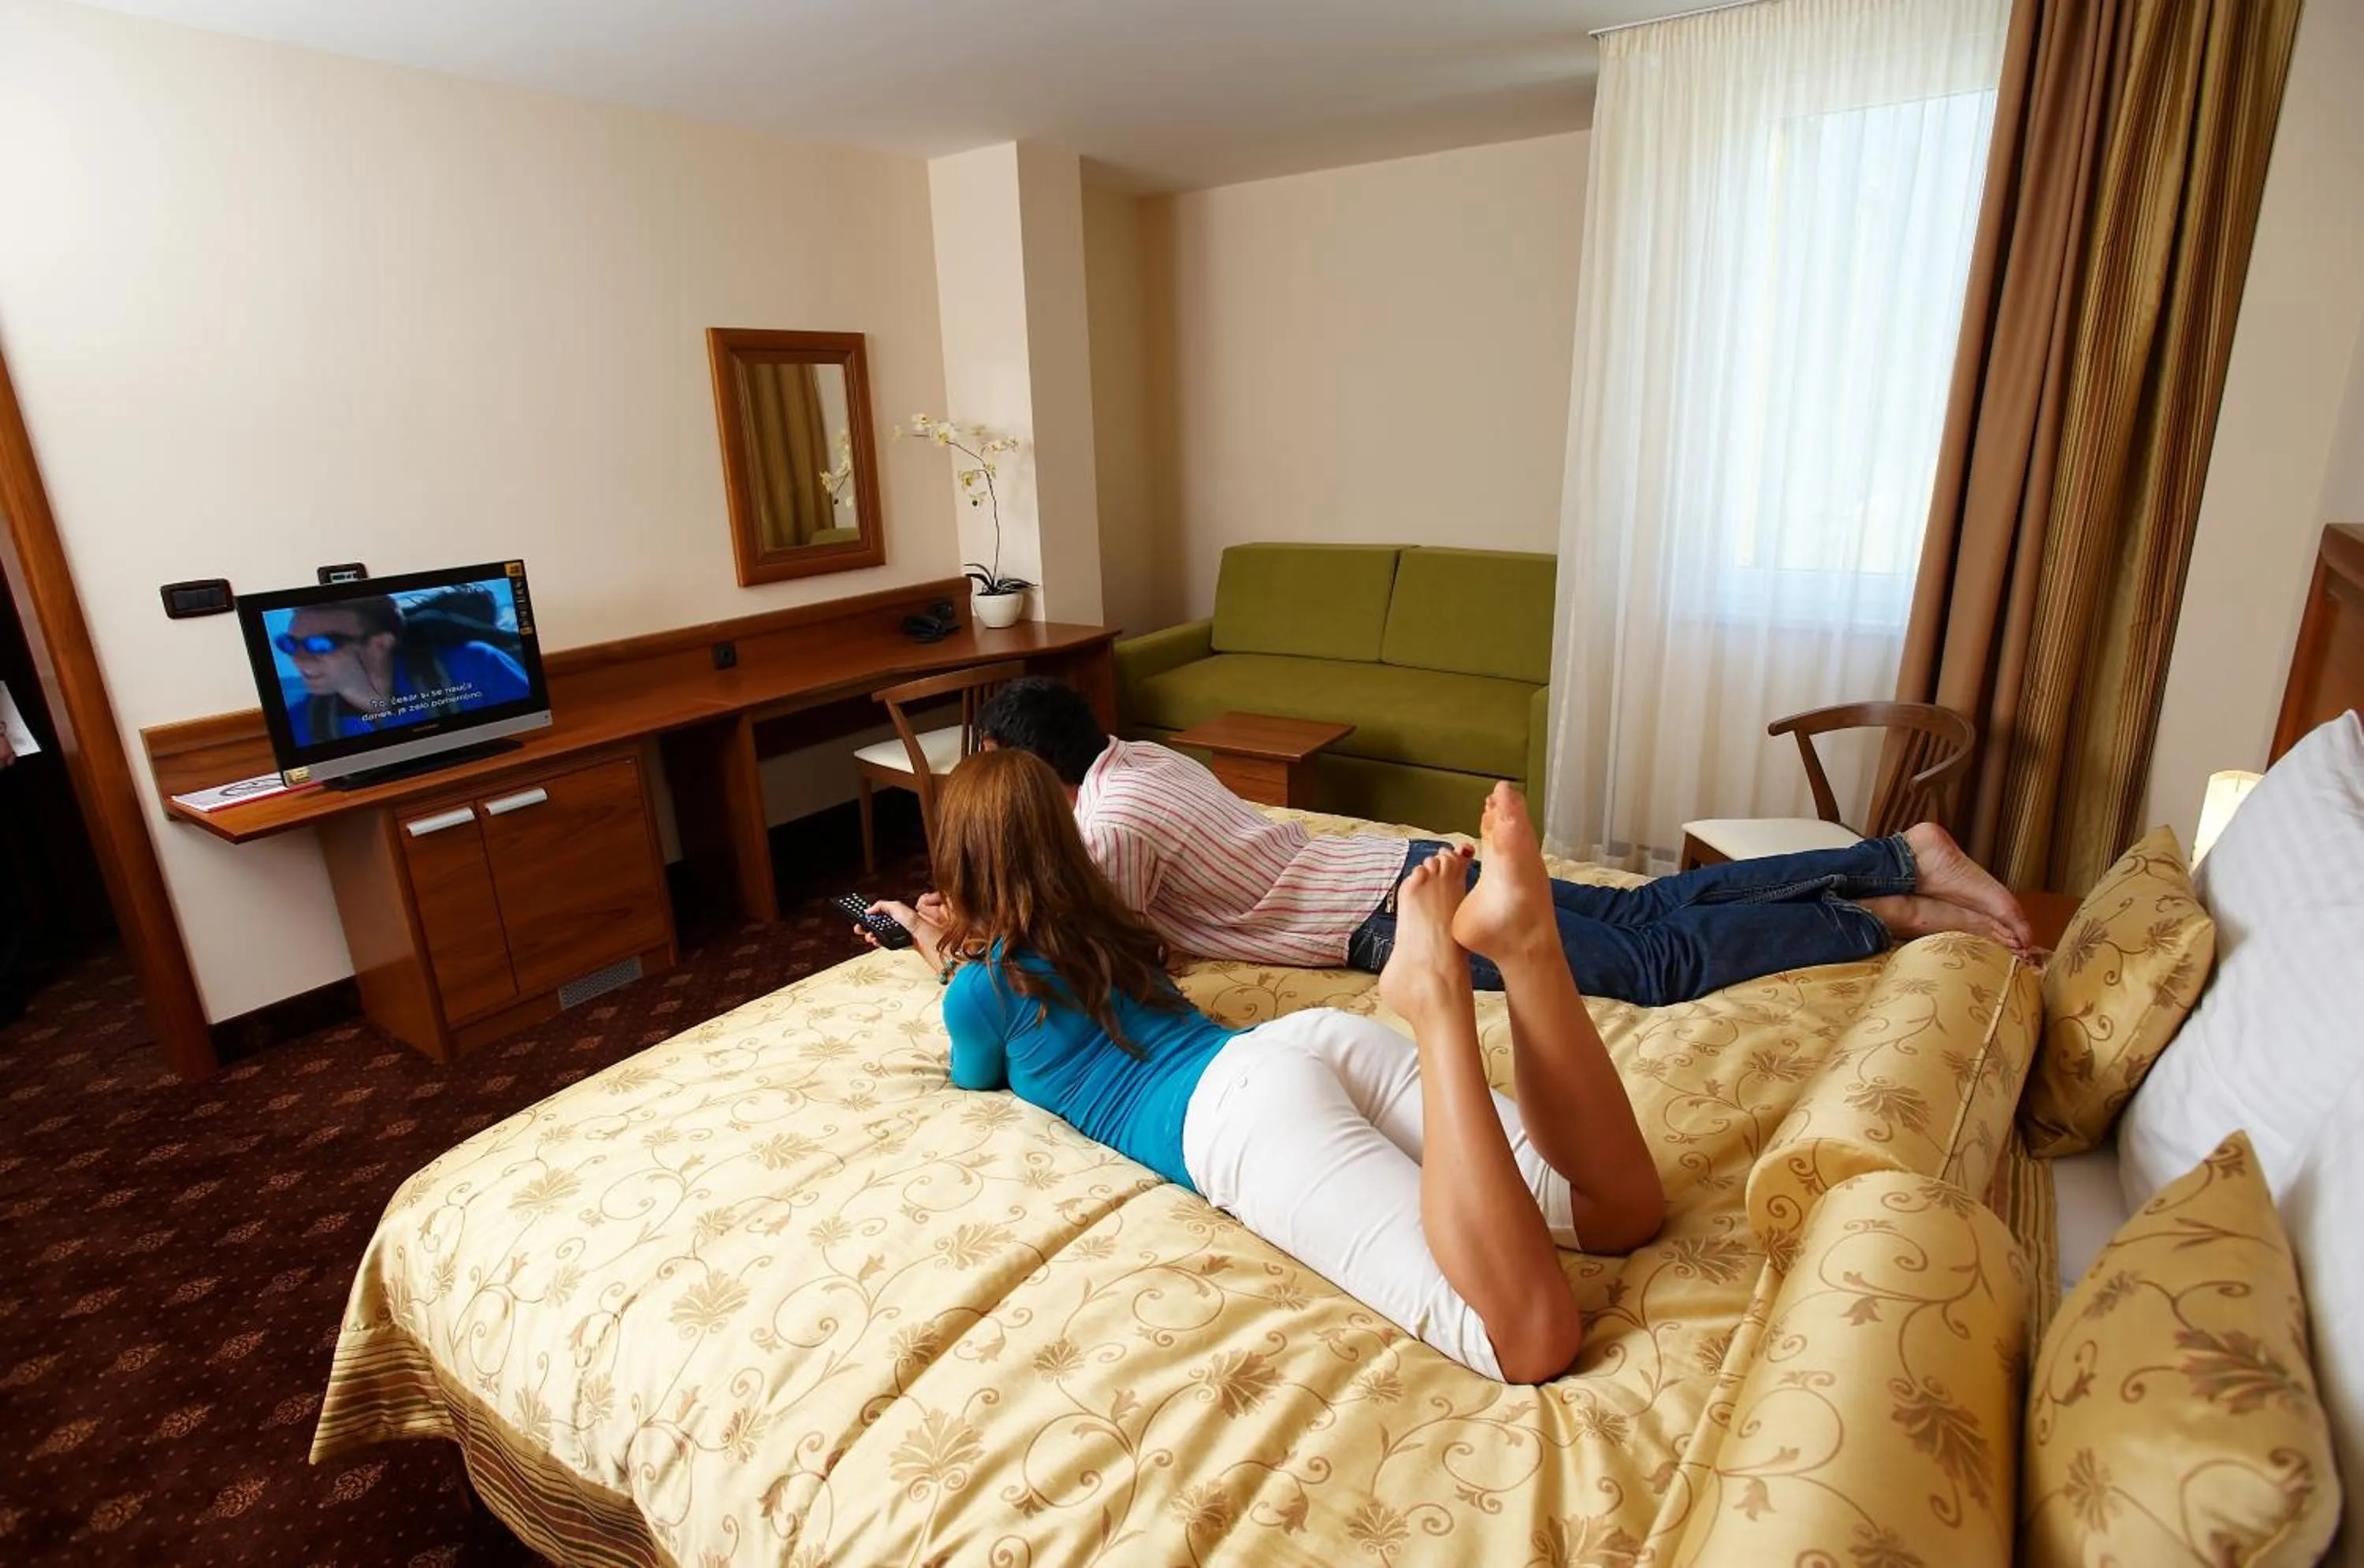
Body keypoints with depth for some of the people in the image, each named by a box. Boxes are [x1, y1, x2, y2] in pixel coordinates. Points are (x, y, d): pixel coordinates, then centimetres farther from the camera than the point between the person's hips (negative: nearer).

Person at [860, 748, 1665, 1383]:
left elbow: (978, 1081, 37)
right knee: (1622, 1209, -2)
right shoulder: (1103, 924, 32)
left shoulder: (978, 989, 12)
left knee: (1532, 1341, -22)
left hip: (1235, 1106, -7)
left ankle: (1433, 993, -34)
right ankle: (1520, 939, -22)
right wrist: (948, 953, 61)